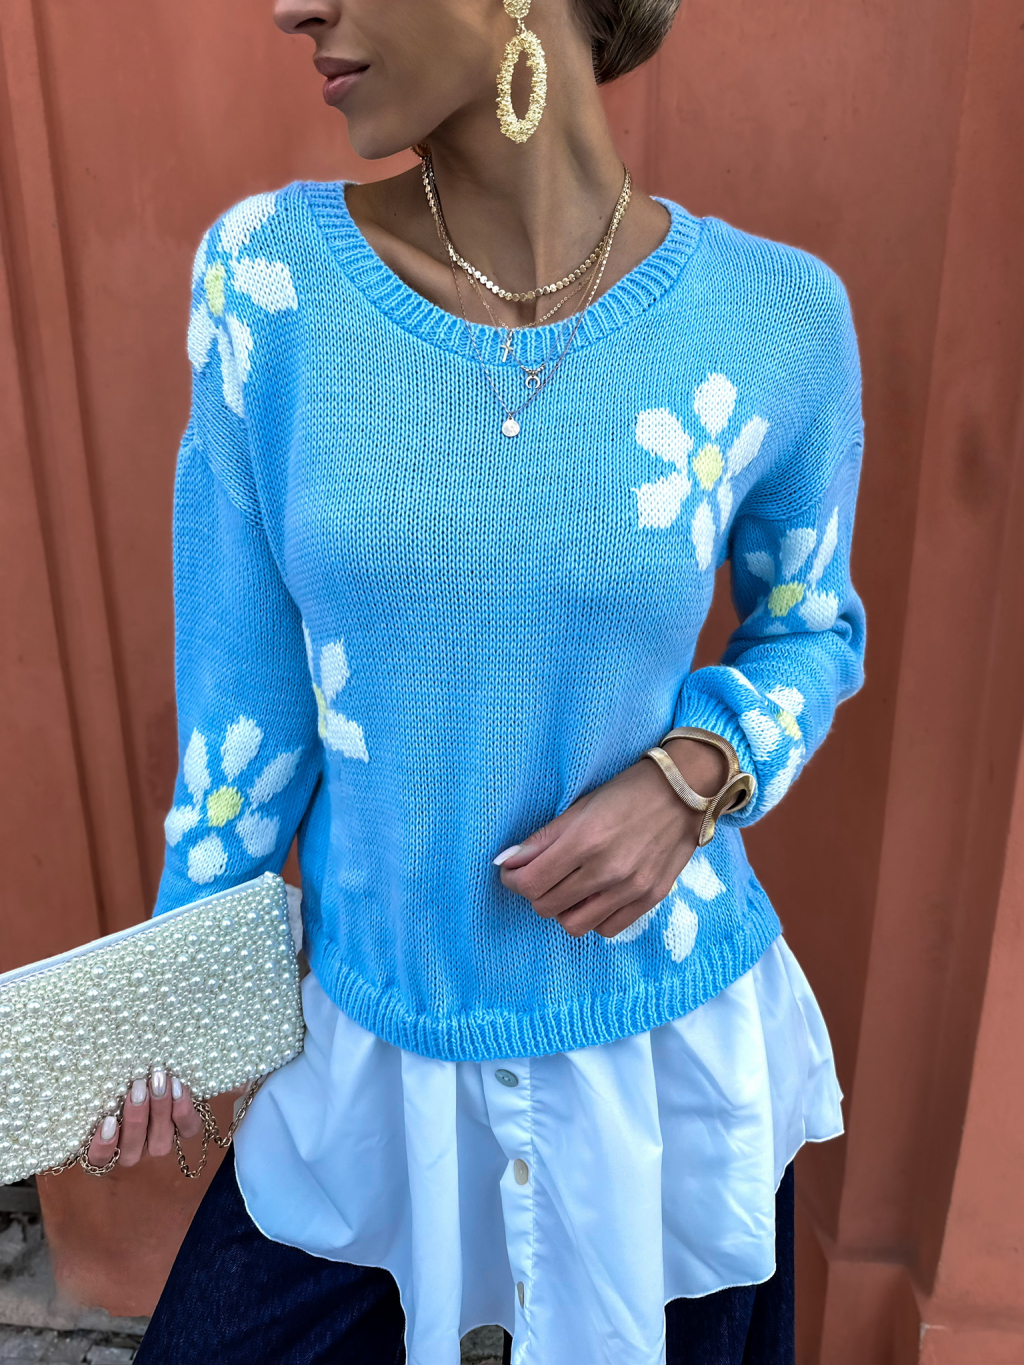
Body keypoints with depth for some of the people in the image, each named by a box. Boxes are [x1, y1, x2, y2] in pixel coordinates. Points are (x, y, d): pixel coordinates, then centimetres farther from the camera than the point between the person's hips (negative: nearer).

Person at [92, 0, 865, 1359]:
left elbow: (814, 629, 4)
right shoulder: (268, 274, -11)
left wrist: (692, 777, -17)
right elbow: (249, 686, -4)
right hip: (370, 1042, 1)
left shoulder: (777, 317, -12)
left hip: (671, 1047, 0)